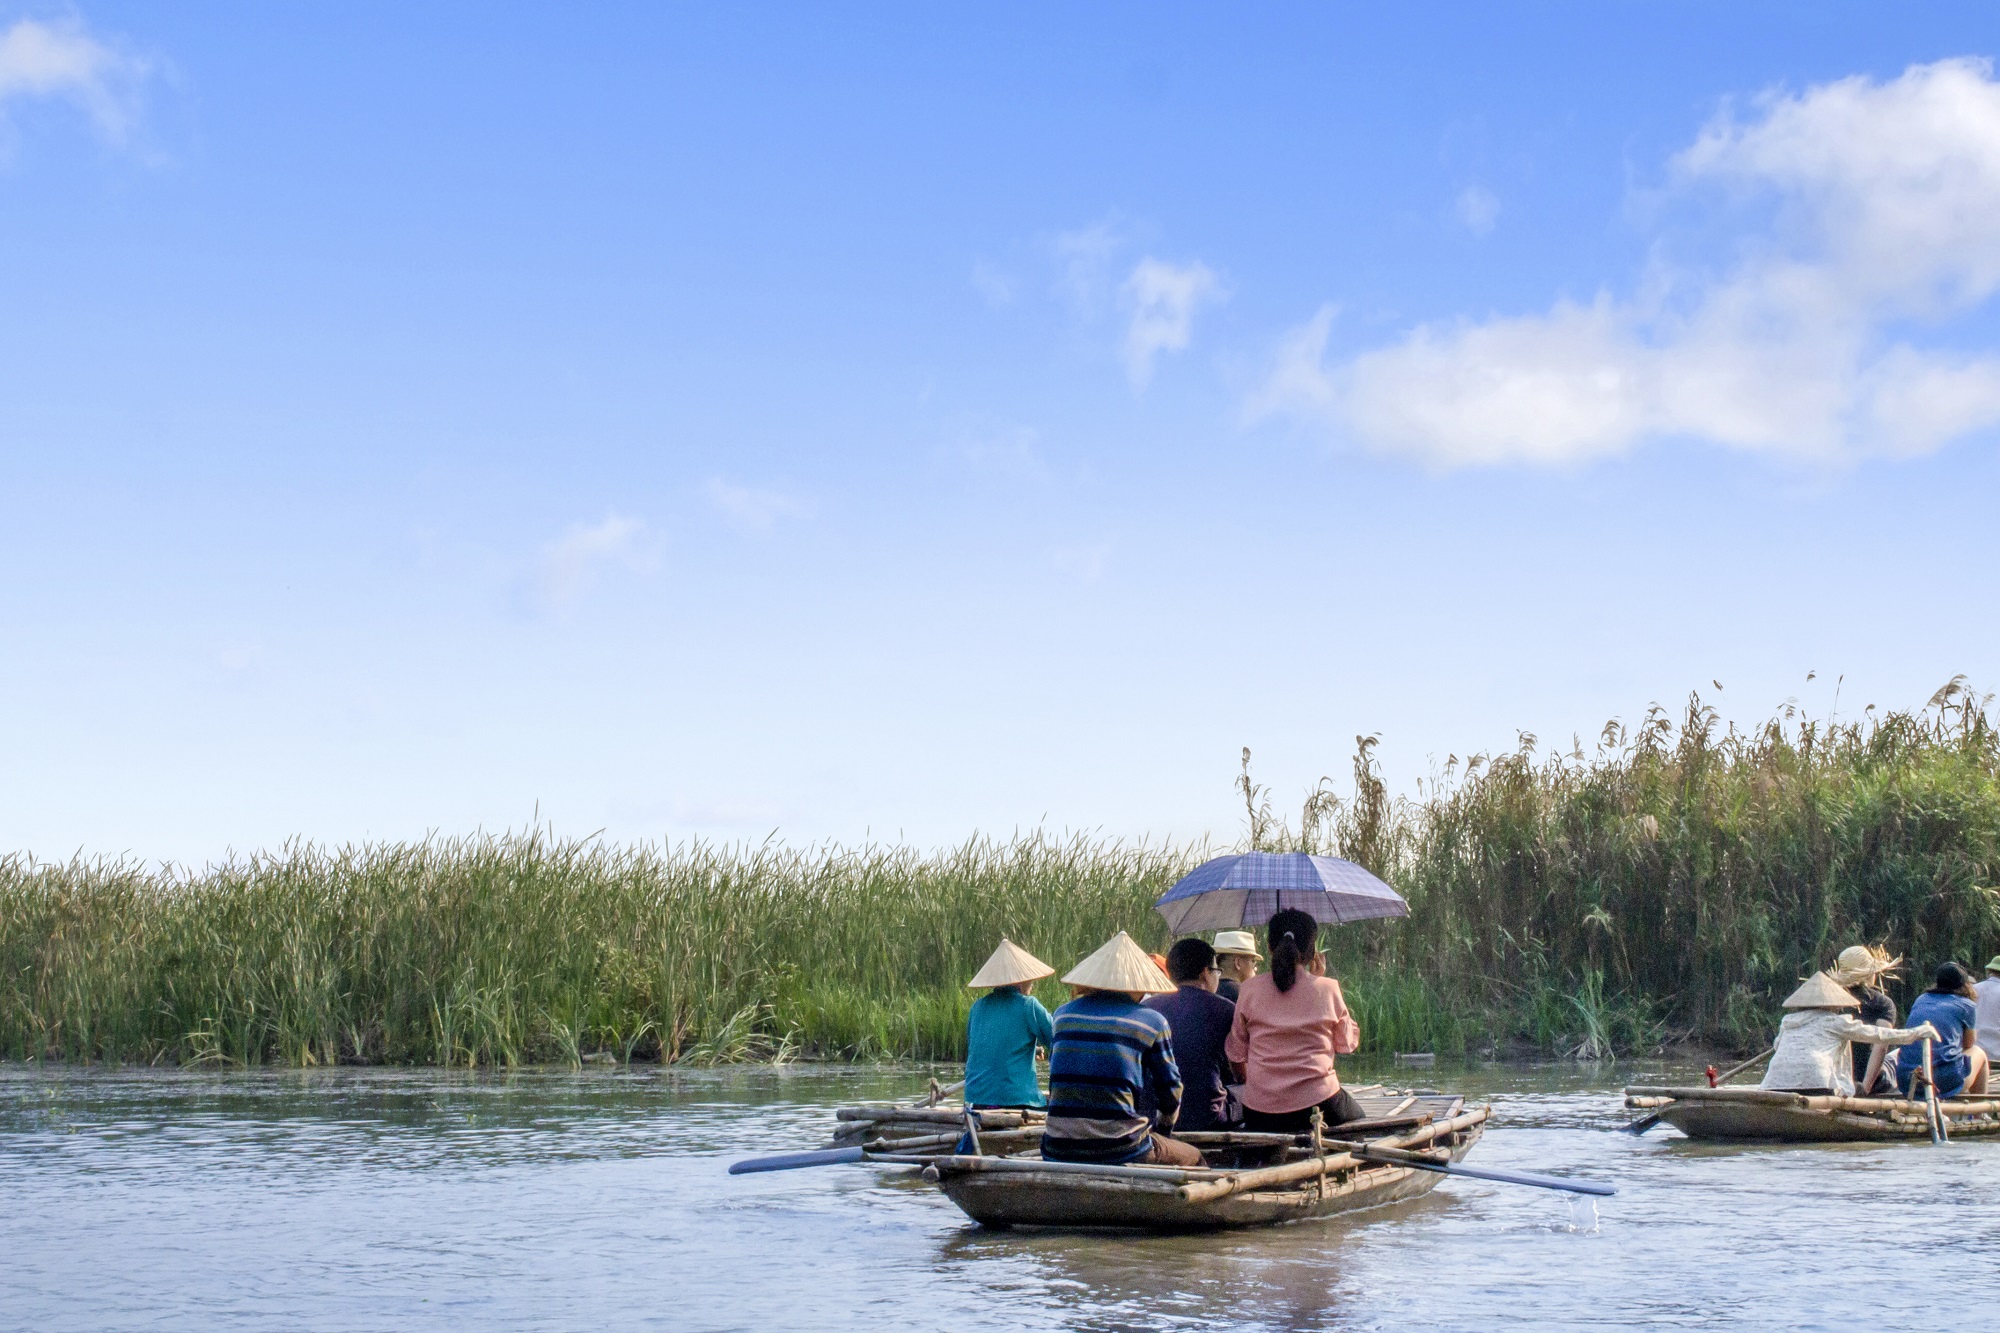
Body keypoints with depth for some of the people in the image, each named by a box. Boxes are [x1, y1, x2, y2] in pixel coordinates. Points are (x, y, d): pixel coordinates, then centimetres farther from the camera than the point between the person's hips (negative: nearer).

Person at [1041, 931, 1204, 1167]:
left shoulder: (1063, 1014, 11)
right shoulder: (1153, 1022, 1)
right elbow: (1170, 1090, 9)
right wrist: (1162, 1129, 29)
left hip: (1058, 1151, 4)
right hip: (1118, 1150, -4)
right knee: (1193, 1157, 23)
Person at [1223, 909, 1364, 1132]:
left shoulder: (1249, 990, 0)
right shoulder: (1327, 989, -3)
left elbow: (1236, 1053, 6)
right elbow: (1348, 1042, 11)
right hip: (1318, 1103, -2)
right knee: (1359, 1119, 26)